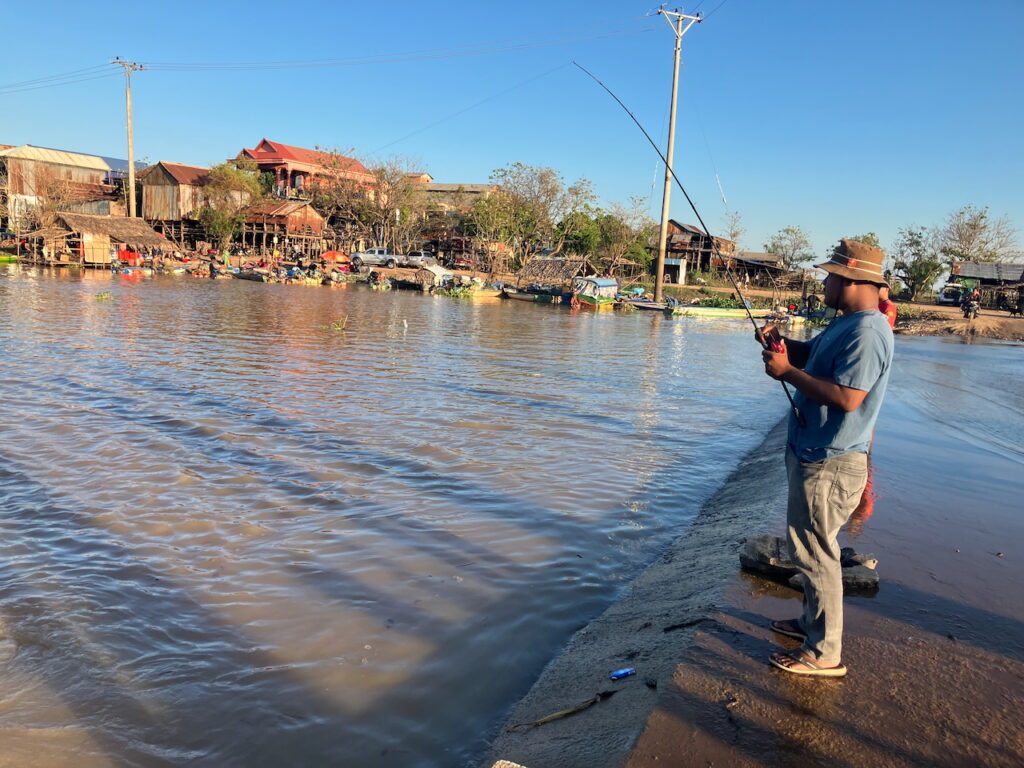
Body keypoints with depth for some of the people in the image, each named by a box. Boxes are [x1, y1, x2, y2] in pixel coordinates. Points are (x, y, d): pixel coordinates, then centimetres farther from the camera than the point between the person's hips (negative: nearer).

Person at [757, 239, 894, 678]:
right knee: (813, 546, 22)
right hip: (814, 455, 11)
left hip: (829, 464, -11)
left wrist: (788, 373, -22)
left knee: (814, 551, -3)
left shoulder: (867, 333, -22)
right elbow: (812, 352, 24)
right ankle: (812, 622, 38)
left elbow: (847, 397, -29)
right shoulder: (845, 323, 11)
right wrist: (781, 342, 3)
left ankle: (824, 654, 10)